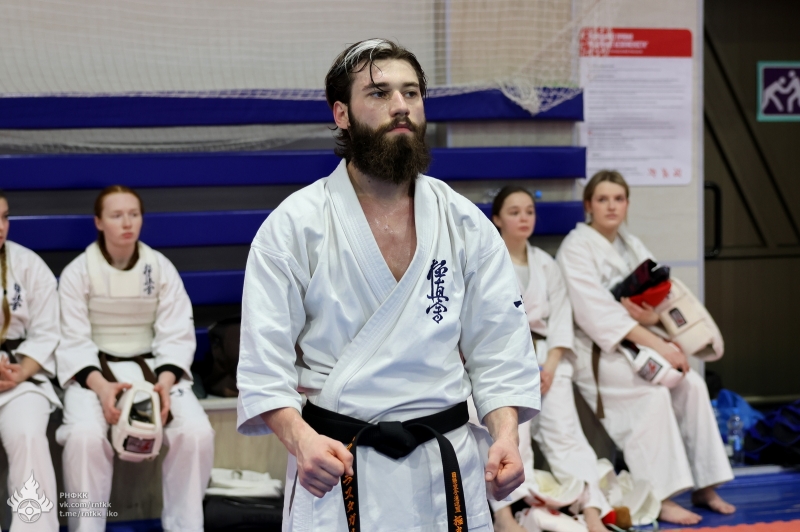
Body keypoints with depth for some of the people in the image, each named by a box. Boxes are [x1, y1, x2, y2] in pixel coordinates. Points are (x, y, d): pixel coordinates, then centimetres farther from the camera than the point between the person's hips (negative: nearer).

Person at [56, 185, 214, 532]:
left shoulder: (161, 268, 3)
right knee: (85, 435, -34)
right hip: (93, 372, -2)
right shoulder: (78, 272, -2)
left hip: (154, 367, 2)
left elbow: (177, 336, -1)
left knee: (196, 432, -25)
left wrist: (165, 381, -21)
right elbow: (74, 342, -7)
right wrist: (100, 384, -26)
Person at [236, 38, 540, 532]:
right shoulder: (294, 226, -4)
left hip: (448, 470, 3)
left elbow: (498, 346, 3)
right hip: (334, 465, -2)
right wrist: (299, 437, -23)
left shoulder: (466, 223, 4)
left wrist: (506, 433, -12)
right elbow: (265, 356, -7)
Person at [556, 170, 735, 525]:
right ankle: (660, 499, -30)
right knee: (653, 391, -30)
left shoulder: (631, 246, 15)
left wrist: (653, 317, -16)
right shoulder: (576, 248, -8)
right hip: (594, 351, -7)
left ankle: (704, 486, -11)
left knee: (691, 384, -17)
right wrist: (656, 344, -25)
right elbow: (597, 310, -19)